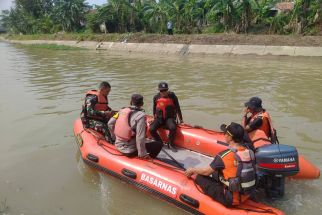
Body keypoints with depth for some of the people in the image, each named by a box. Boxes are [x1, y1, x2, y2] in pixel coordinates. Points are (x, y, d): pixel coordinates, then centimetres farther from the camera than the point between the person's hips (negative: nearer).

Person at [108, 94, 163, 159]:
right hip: (130, 150, -7)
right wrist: (142, 154, -15)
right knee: (159, 144, 1)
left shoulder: (122, 111, -1)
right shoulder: (140, 115, -20)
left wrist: (114, 136, 23)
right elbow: (140, 137, -24)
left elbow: (110, 123, 6)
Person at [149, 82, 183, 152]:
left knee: (173, 128, -34)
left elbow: (177, 108, 1)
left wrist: (180, 119, 5)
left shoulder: (172, 96, -6)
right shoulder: (156, 97, 0)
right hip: (159, 118, 2)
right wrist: (155, 118, 20)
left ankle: (171, 144, -9)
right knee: (152, 129, -24)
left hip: (169, 118, -2)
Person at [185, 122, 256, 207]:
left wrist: (193, 170, 11)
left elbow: (206, 172, -8)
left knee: (200, 177, 2)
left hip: (231, 199, -7)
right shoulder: (249, 152, -5)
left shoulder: (224, 156, -22)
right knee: (216, 171, 20)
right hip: (246, 195, 7)